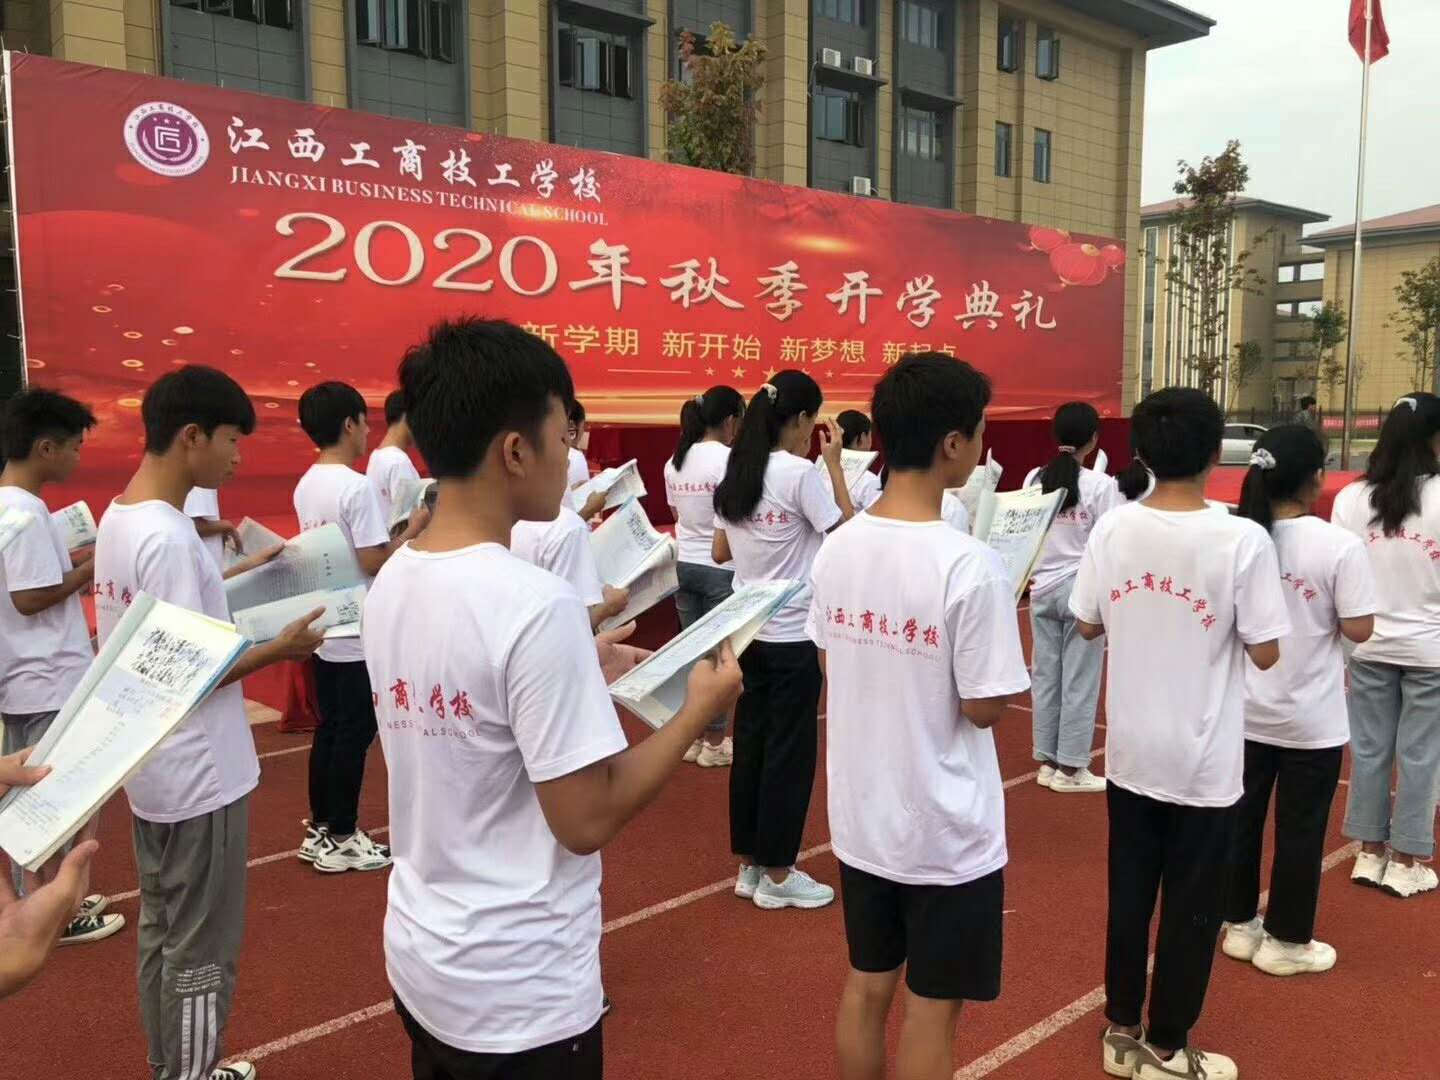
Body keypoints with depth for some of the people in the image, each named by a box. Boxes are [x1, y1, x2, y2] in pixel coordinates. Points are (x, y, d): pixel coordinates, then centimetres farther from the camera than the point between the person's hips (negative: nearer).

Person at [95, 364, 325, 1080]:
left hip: (149, 768, 10)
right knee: (201, 950, 6)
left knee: (161, 931, 21)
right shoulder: (169, 538, -24)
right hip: (198, 776, -10)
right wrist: (279, 649, -15)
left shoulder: (118, 518, 6)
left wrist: (231, 576, 13)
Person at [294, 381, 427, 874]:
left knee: (329, 727, 15)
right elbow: (373, 564, -21)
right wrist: (413, 529, -10)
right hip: (357, 631, -8)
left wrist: (390, 532, 16)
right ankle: (341, 838, 11)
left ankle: (320, 828, 24)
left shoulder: (306, 486, 9)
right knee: (355, 732, 2)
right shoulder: (357, 487, -18)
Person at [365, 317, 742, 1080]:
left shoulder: (391, 584, -2)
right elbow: (586, 821, -22)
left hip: (420, 958, 7)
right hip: (520, 993, -7)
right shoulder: (536, 604, -26)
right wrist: (698, 708, -11)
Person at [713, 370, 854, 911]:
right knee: (789, 751, 4)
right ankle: (776, 876, 14)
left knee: (751, 744, 14)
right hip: (792, 634, -7)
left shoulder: (734, 472, 6)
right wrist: (834, 464, -7)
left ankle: (750, 865, 24)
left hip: (747, 629, 7)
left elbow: (720, 552, 11)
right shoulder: (800, 473, -16)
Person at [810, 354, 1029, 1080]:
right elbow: (985, 707, -17)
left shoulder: (836, 548, -4)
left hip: (860, 815, 6)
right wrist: (1006, 623, -1)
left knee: (867, 983, 22)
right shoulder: (969, 565, -23)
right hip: (946, 830, -5)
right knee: (931, 1007, 13)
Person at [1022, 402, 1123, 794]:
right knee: (1080, 679, 5)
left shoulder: (1034, 479, 0)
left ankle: (1048, 762, 19)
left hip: (1042, 589, 4)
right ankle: (1070, 768, 11)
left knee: (1045, 675, 11)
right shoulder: (1101, 485, -11)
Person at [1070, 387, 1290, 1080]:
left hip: (1130, 751, 4)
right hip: (1203, 761, -3)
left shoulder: (1112, 529, -7)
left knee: (1128, 895, 17)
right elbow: (1265, 653, -13)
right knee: (1190, 909, 13)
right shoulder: (1243, 540, -18)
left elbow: (1087, 624, 3)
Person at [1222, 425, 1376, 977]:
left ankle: (1239, 925, 29)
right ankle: (1285, 941, 23)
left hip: (1245, 710, 4)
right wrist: (1321, 616, 3)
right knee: (1300, 829, 11)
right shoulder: (1339, 546, -17)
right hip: (1311, 717, -4)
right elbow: (1358, 628, -15)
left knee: (1241, 818, 16)